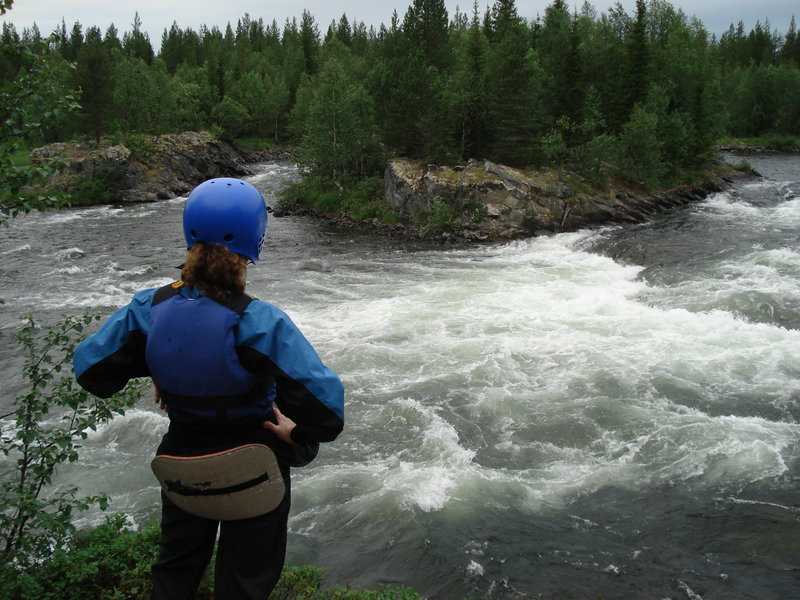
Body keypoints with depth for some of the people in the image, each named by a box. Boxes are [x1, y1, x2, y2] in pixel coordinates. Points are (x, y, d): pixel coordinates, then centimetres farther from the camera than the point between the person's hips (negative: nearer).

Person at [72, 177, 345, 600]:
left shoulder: (149, 308, -19)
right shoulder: (257, 322, -32)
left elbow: (89, 366, -8)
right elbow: (325, 403, -37)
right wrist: (300, 437, -16)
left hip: (182, 465, 4)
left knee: (176, 566, 30)